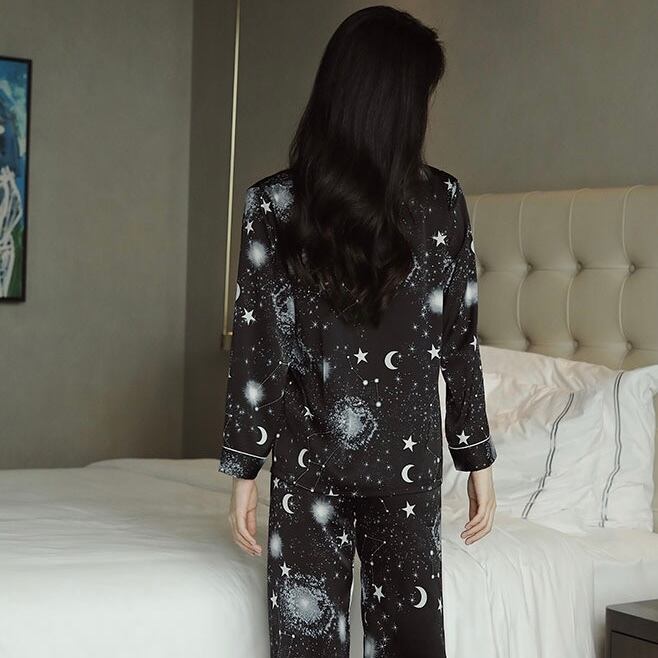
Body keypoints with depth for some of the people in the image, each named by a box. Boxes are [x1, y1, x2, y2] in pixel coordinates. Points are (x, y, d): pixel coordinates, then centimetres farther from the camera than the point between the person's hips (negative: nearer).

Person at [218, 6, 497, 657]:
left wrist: (243, 469, 2)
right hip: (407, 459, 1)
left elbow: (254, 347, -5)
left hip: (306, 460, 0)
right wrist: (478, 458, 9)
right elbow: (460, 343, -1)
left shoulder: (272, 203, -7)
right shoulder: (442, 201, -5)